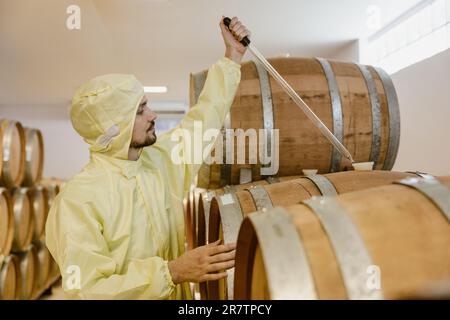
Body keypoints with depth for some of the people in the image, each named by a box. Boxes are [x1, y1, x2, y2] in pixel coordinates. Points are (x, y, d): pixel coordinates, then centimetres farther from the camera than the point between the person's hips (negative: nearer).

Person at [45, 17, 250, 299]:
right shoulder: (77, 200, -24)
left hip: (177, 294, 6)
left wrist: (233, 55, 9)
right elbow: (86, 290, -29)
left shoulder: (162, 159, -5)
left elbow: (205, 117, 7)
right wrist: (173, 271, -37)